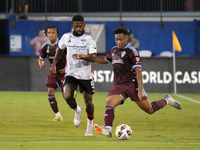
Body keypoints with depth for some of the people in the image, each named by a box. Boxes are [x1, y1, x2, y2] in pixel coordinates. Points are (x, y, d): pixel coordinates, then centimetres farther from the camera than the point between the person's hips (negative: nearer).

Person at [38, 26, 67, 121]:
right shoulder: (46, 46, 0)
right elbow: (40, 58, 11)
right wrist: (41, 64, -12)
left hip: (63, 71, -5)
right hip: (53, 72, 5)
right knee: (50, 92, -8)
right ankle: (58, 115, 3)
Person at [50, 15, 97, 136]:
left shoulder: (89, 38, -9)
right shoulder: (66, 37, 2)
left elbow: (93, 57, -17)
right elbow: (60, 49, 22)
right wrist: (54, 64, 22)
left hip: (86, 75, -2)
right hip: (71, 74, 2)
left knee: (88, 101, 4)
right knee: (68, 97, -21)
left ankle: (90, 125, 30)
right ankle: (77, 110, 13)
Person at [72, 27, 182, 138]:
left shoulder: (132, 51, -9)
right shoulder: (114, 50, 13)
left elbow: (138, 72, -14)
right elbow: (104, 60, 33)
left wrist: (140, 90, -22)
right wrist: (86, 57, 28)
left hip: (132, 85, -5)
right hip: (118, 86, 6)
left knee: (150, 110, 1)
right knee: (109, 103, -23)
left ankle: (167, 101, 28)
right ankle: (108, 130, -33)